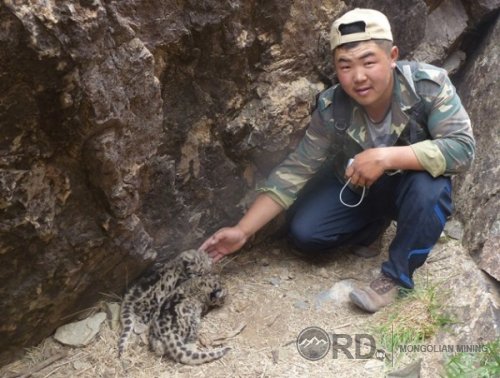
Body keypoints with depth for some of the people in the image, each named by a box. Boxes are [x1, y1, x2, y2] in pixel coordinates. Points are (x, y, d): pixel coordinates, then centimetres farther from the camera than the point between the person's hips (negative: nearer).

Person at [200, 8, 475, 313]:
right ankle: (374, 223, 12)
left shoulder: (429, 85, -30)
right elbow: (296, 169, -21)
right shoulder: (332, 110, -24)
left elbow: (463, 148, -35)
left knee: (429, 188, -36)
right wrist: (243, 230, -27)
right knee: (303, 233, -14)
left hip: (413, 184, -2)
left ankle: (397, 274, -13)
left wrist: (386, 157, -45)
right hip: (355, 186, 3)